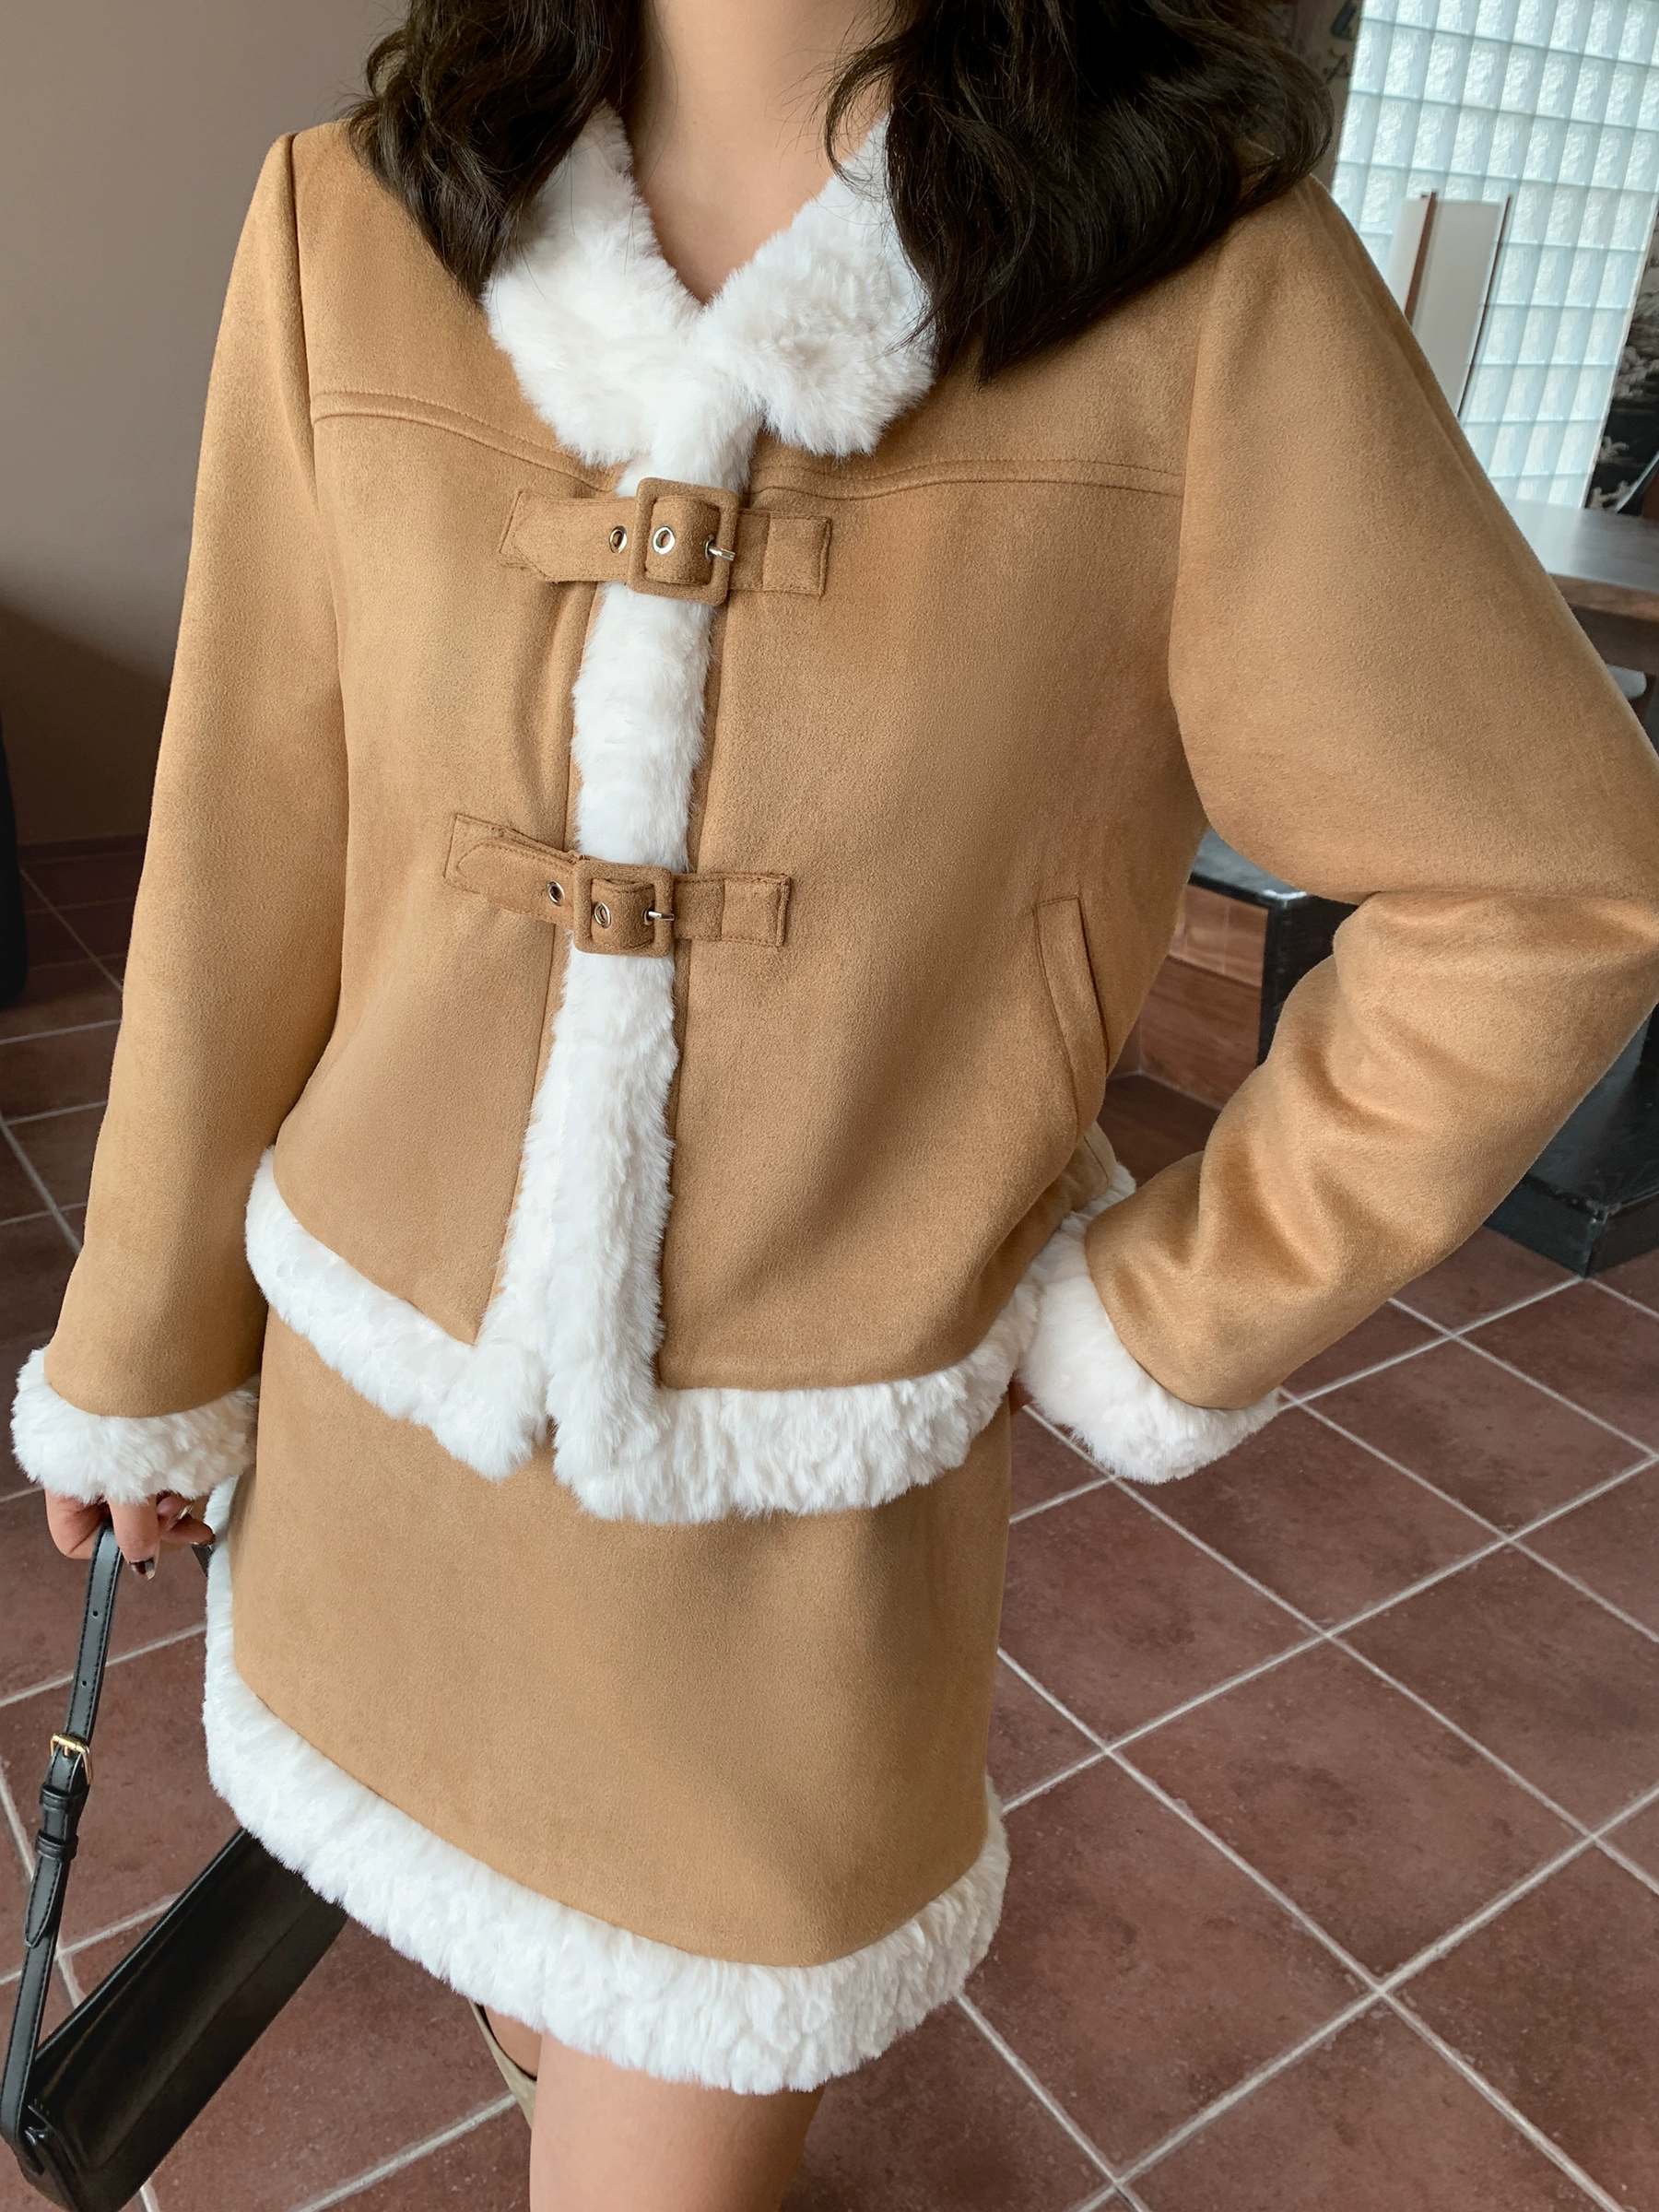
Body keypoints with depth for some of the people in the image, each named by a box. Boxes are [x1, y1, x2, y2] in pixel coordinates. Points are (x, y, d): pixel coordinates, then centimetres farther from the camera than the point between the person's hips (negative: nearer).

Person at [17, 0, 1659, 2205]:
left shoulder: (1217, 284, -15)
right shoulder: (353, 230, -7)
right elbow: (244, 868, -1)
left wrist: (1172, 1321, -6)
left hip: (805, 1502, -2)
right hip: (377, 1419, 3)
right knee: (515, 1982, 29)